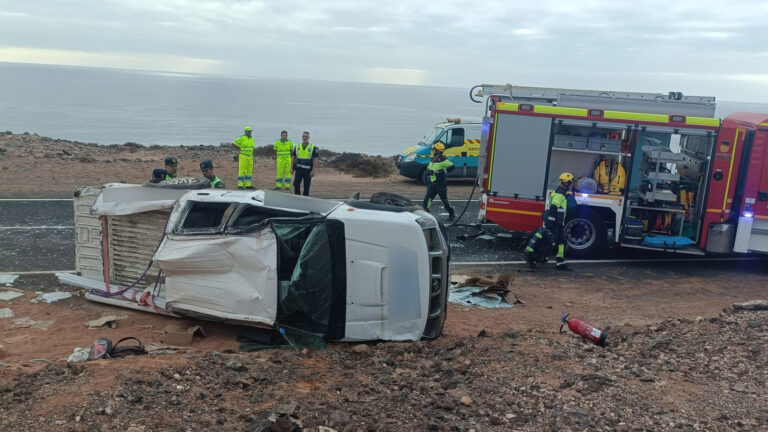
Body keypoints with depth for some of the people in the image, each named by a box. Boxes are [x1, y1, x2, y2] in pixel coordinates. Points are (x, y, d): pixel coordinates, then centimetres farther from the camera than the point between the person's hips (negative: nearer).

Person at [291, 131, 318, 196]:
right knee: (296, 184, -6)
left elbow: (315, 159, -4)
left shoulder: (313, 147, -1)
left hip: (308, 170, -2)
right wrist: (291, 168, 4)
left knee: (306, 186, 2)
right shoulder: (297, 147, 9)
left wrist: (313, 170, -11)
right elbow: (293, 157, 12)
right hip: (298, 169, 2)